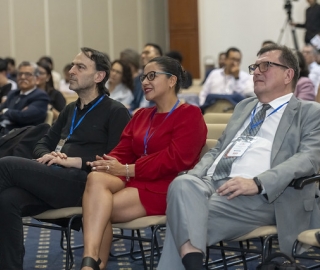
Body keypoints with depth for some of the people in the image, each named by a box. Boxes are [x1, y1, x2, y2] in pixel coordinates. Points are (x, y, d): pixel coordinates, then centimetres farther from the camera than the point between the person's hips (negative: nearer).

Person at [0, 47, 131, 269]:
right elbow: (43, 144, 26)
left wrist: (73, 161, -13)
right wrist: (47, 156, 1)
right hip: (55, 179, 7)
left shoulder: (115, 111, 5)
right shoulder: (70, 110, 27)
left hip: (83, 183, -6)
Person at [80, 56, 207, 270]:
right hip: (133, 181, 6)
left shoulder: (189, 115, -2)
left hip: (165, 188, -6)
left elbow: (175, 159, -14)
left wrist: (126, 169, -16)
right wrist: (107, 164, -12)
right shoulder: (141, 116, 23)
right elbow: (122, 152, 13)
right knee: (96, 178, -30)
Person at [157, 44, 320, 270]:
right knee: (183, 184, -31)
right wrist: (194, 176, 5)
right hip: (211, 183, 5)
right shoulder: (244, 106, 31)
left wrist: (257, 183, -21)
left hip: (259, 195, -5)